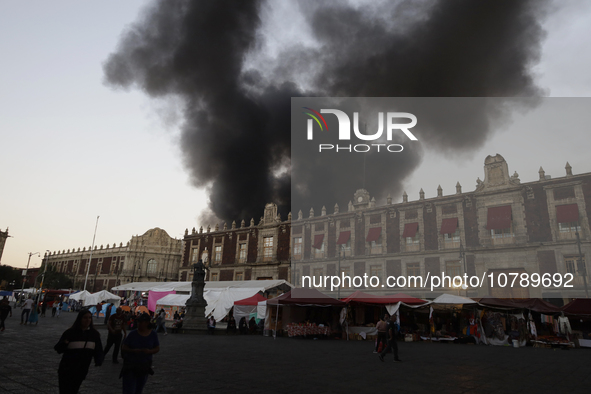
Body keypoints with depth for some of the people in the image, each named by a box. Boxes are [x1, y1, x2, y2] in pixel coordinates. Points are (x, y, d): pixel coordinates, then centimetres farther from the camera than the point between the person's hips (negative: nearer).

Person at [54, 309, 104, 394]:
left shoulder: (94, 334, -3)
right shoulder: (70, 332, -11)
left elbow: (98, 351, -1)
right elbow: (58, 349, -7)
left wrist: (99, 361, -21)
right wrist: (64, 344, -29)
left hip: (81, 371, 3)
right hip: (66, 371, -3)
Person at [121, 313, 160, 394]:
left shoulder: (153, 335, -3)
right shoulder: (133, 334, -7)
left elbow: (157, 349, 2)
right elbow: (124, 348, -3)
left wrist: (150, 351, -18)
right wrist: (133, 350, -22)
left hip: (144, 366, 2)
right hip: (130, 366, -2)